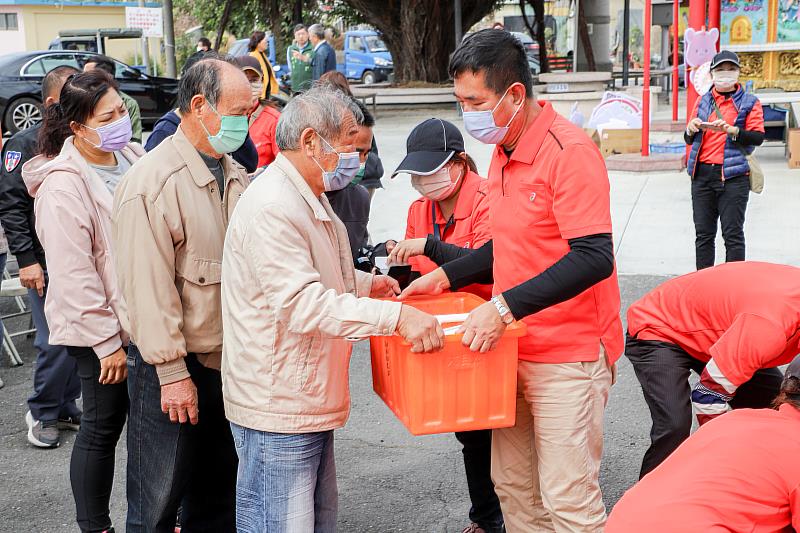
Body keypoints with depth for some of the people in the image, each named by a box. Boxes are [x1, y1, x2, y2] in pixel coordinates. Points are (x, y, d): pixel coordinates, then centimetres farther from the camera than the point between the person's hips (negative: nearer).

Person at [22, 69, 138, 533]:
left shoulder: (133, 156, 3)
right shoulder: (64, 184, -18)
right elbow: (74, 274, -19)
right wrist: (107, 342, -17)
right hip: (101, 328, -7)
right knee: (104, 427, 6)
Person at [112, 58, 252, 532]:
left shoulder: (234, 175, 8)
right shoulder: (153, 182, -16)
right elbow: (149, 289, -18)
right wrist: (173, 373, -17)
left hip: (229, 363, 7)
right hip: (175, 370, -7)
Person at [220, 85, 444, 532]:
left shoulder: (311, 199, 15)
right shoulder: (271, 207, -20)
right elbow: (302, 303, -29)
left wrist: (366, 283, 16)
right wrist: (397, 317, -33)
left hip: (311, 406, 10)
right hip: (278, 412, -10)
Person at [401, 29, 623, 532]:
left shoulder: (568, 151, -17)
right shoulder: (505, 153, 11)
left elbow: (594, 258, -25)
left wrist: (505, 306, -27)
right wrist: (445, 276, 13)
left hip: (568, 355, -8)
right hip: (516, 349, 9)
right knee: (513, 486, 14)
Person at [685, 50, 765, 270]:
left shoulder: (749, 103, 5)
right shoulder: (702, 101, 16)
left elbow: (758, 137, -6)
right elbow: (688, 139, 18)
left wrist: (731, 130, -21)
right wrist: (691, 129, -5)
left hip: (733, 176, -4)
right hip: (702, 175, 4)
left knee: (733, 234, -5)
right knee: (703, 233, 7)